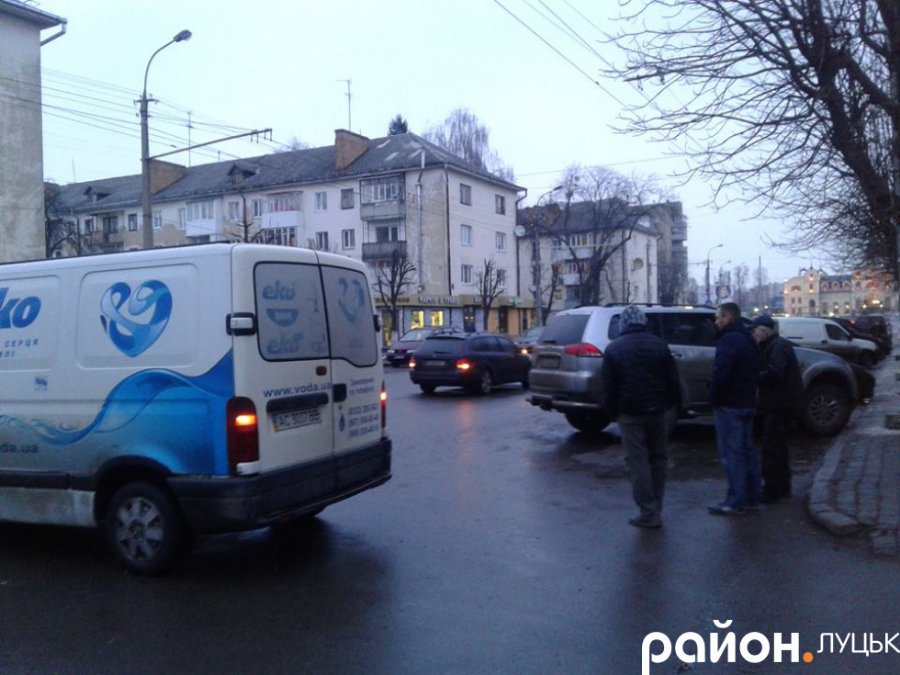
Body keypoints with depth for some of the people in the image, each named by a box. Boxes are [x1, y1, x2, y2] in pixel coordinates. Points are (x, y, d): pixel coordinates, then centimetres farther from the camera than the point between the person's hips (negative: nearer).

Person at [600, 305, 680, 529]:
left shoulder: (614, 349, -3)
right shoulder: (658, 344, 4)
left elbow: (608, 386, -5)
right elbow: (673, 380, 4)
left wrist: (613, 412, 5)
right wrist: (669, 405, 13)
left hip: (630, 413, -3)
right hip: (657, 411, 3)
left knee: (638, 462, 0)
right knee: (657, 459, 14)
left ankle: (648, 513, -1)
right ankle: (655, 510, 18)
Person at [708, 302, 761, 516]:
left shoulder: (728, 340, -16)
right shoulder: (747, 339, 16)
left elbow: (720, 373, -24)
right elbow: (755, 371, 21)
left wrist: (713, 398, -12)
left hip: (730, 405, -10)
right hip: (747, 403, 10)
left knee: (731, 454, -6)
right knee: (746, 450, 14)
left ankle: (735, 502, -4)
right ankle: (752, 498, 20)